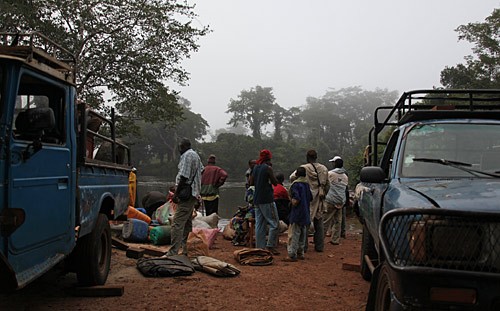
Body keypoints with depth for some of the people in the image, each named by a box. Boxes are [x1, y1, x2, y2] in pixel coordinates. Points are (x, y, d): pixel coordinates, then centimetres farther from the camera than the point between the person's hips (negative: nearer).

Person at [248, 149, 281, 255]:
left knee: (259, 224, 9)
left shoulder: (255, 167, 10)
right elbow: (275, 182, -5)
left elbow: (251, 183, 14)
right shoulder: (268, 168, -10)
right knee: (274, 223, 0)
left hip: (257, 199, 7)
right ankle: (270, 246, -3)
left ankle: (260, 247, 10)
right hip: (267, 199, -7)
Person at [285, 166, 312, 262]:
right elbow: (310, 198, 14)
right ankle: (300, 253, 23)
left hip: (297, 214, -7)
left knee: (294, 234, -4)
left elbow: (295, 200, -22)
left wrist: (293, 202, -2)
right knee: (303, 234, 15)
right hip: (306, 214, 8)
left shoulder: (295, 184, -14)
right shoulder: (307, 184, 8)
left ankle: (292, 255, -4)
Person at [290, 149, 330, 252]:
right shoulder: (324, 169, 5)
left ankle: (303, 246, 5)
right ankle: (319, 246, 15)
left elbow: (292, 177, -12)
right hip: (319, 199, 4)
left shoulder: (304, 168, -8)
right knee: (319, 222, 12)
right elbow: (327, 185, 10)